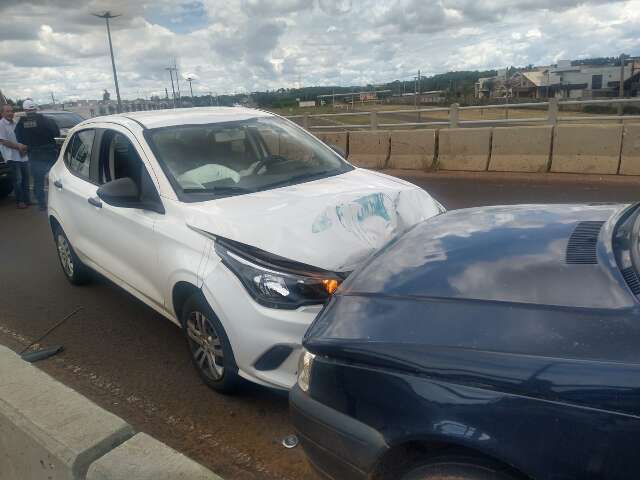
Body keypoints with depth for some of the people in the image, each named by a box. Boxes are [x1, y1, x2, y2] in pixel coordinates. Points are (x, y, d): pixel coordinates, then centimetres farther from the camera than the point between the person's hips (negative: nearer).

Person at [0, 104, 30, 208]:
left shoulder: (14, 124, 14)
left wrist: (24, 147, -1)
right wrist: (18, 146, -16)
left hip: (23, 156, 7)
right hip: (12, 157, -7)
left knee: (25, 178, 11)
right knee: (17, 180, -4)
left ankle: (26, 199, 20)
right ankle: (19, 201, 5)